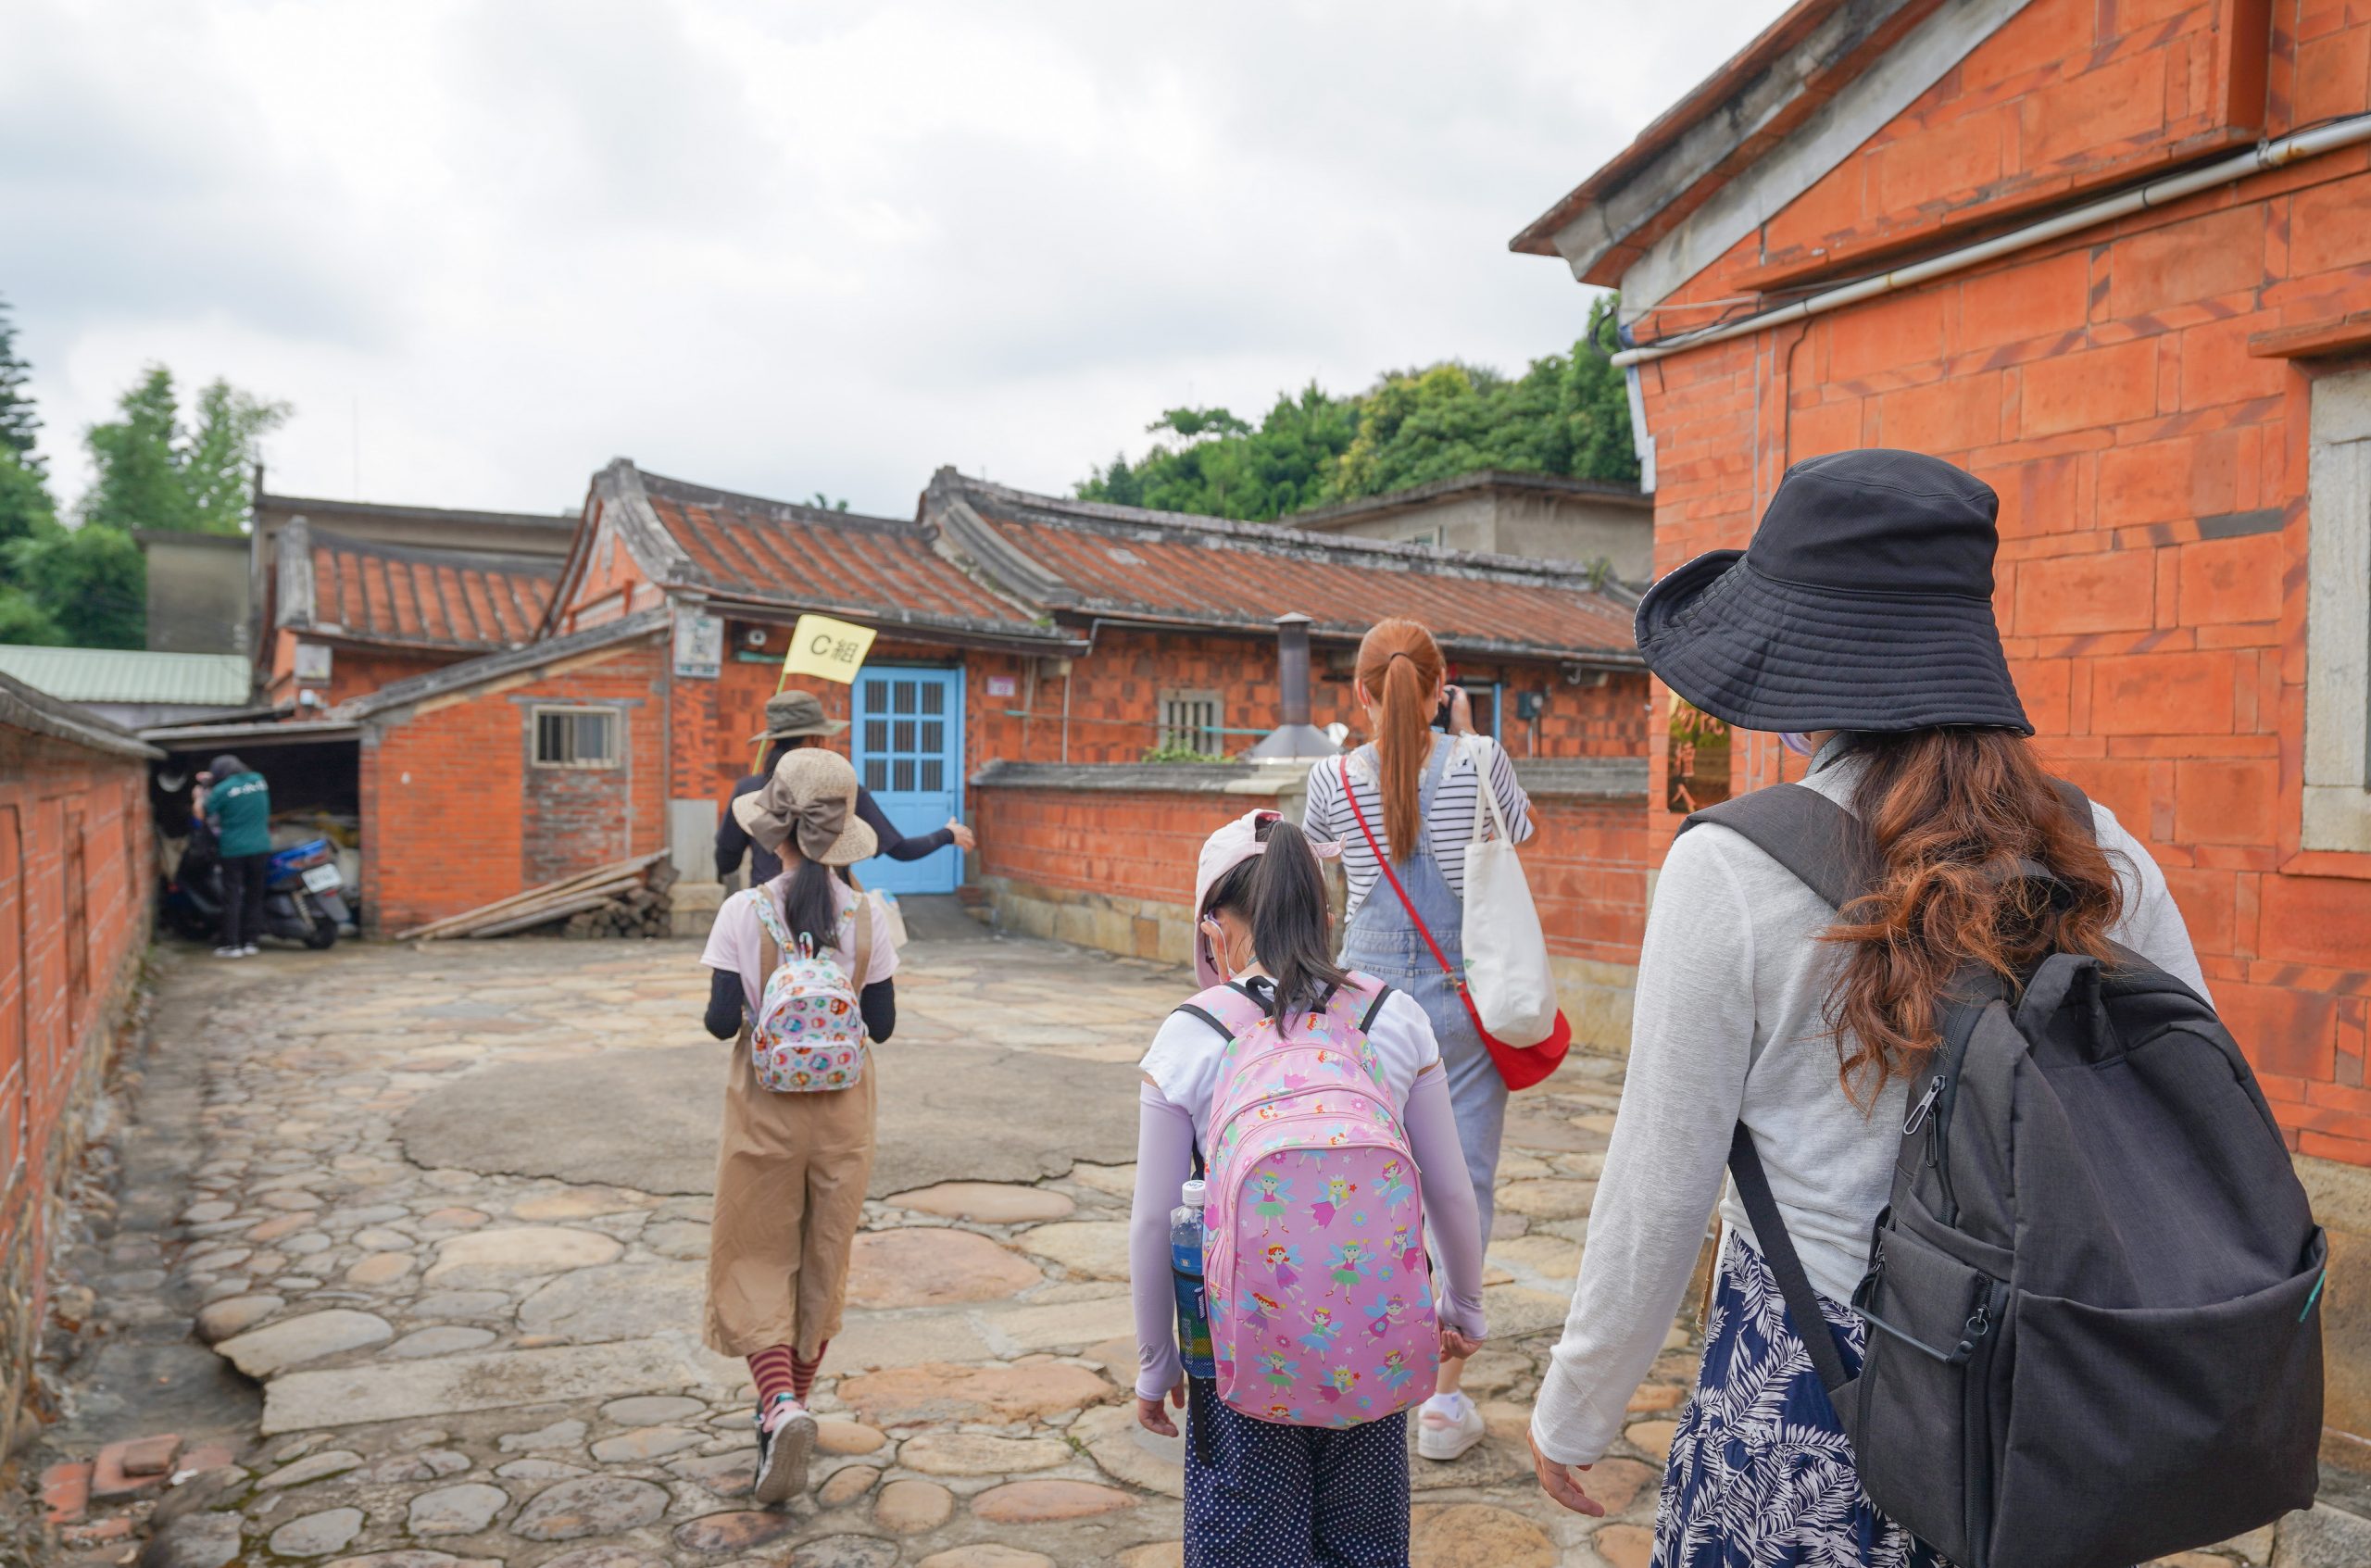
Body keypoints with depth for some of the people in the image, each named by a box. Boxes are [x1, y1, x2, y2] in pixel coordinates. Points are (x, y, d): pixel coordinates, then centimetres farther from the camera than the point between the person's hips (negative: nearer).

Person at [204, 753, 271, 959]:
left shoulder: (221, 790, -10)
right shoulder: (259, 780, 3)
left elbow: (209, 817, 1)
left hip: (233, 849, -4)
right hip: (261, 847, 4)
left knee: (232, 897, 3)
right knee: (254, 895, 10)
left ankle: (232, 944, 3)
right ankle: (250, 941, 12)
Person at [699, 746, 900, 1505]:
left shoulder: (744, 911, -13)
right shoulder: (867, 915, -7)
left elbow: (721, 1021, -14)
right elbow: (881, 1023, -4)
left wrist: (742, 1014, 7)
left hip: (764, 1107, -2)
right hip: (841, 1109, 2)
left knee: (755, 1260, 10)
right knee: (823, 1258, 17)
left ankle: (779, 1404, -10)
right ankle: (790, 1402, 32)